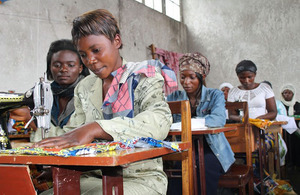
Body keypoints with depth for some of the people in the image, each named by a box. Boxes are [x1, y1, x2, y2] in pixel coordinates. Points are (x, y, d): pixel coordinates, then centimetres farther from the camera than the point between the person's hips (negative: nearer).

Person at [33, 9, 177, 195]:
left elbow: (160, 121, -23)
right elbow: (71, 133, 11)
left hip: (139, 177, -4)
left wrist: (94, 129, -35)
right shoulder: (84, 88, 13)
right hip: (95, 177, 5)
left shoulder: (142, 76, -4)